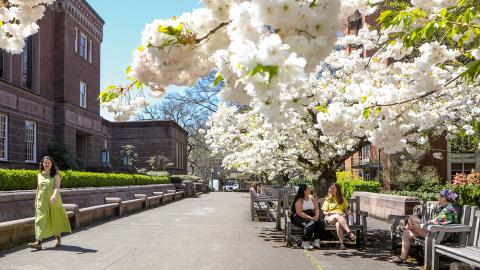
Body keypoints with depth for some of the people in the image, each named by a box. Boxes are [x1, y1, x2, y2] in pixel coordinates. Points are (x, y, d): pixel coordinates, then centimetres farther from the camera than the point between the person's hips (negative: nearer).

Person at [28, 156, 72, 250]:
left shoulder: (55, 175, -2)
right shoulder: (39, 175, 9)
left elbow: (57, 187, -16)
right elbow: (38, 188, 16)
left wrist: (54, 196, -34)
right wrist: (36, 201, 14)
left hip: (54, 201, -2)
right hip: (42, 201, 2)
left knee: (56, 219, 10)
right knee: (41, 219, -9)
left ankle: (58, 238, 30)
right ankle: (39, 242, -15)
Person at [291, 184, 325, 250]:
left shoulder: (311, 197, 13)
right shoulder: (299, 200, -8)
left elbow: (316, 208, 10)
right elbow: (299, 212, -17)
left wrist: (316, 216, -12)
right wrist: (310, 218, -26)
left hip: (312, 217, 7)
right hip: (300, 218, -6)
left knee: (321, 223, -21)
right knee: (311, 224, -34)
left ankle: (316, 241, -16)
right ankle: (305, 242, -22)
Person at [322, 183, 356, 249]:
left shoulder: (343, 199, 24)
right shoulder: (328, 199, 21)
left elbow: (346, 210, 16)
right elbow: (324, 212, 12)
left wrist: (348, 212, -8)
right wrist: (329, 213, -9)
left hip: (341, 217, 1)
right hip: (330, 218, -1)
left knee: (338, 224, -39)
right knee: (337, 216, -40)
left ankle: (341, 243, -51)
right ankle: (350, 233, -53)